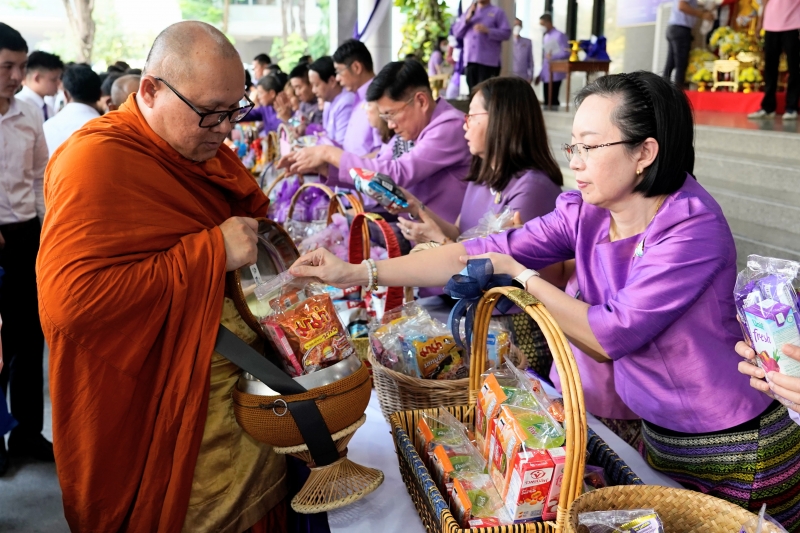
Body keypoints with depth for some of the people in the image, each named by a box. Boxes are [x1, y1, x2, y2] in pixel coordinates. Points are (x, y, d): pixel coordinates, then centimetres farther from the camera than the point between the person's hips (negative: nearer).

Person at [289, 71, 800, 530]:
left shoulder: (693, 229, -27)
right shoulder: (585, 213, -9)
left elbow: (613, 334, -27)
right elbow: (484, 252, -14)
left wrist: (522, 276, -20)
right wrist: (357, 272, -18)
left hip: (733, 451, -5)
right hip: (657, 432, 6)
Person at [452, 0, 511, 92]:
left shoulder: (497, 12, 5)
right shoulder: (469, 12, 20)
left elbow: (506, 33, -4)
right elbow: (456, 32, 12)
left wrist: (487, 31, -15)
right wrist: (467, 19, -2)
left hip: (488, 61, -4)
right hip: (470, 59, 4)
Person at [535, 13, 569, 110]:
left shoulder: (559, 35, -6)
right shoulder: (545, 37, 17)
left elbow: (566, 53, -11)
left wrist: (552, 56, -24)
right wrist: (540, 74, 20)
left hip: (555, 74, -7)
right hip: (545, 74, 7)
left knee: (553, 100, -7)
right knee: (547, 100, 7)